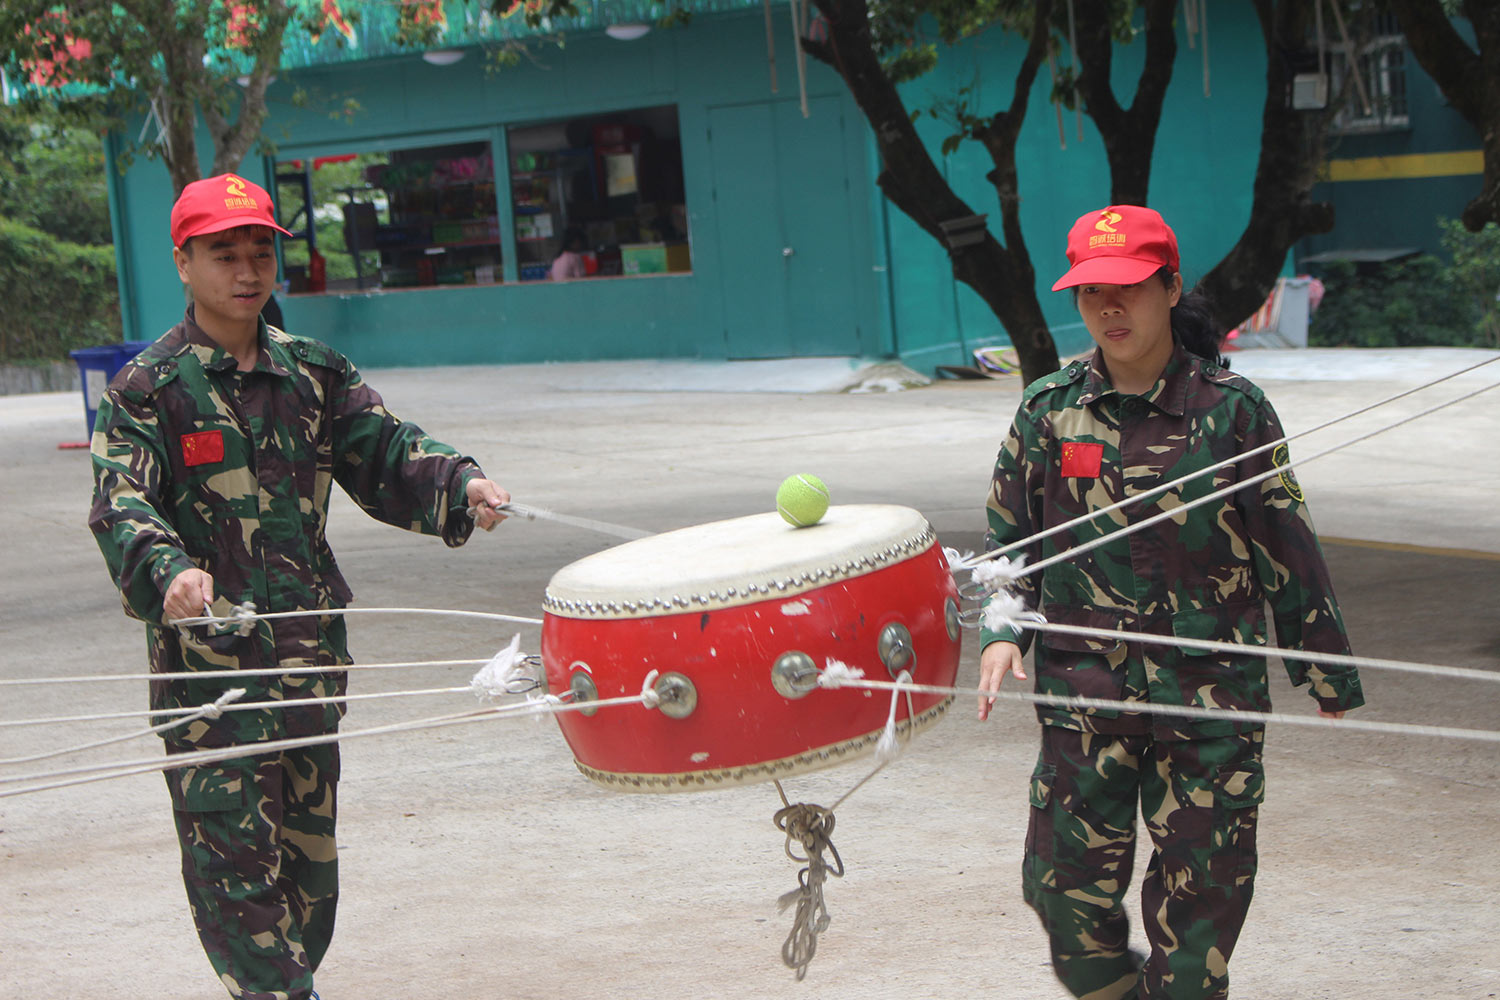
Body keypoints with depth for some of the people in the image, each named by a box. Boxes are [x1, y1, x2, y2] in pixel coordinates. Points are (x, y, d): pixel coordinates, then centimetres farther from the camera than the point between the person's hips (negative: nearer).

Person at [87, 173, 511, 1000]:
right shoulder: (149, 387, -5)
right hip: (207, 654, -5)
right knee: (233, 843, -7)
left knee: (309, 832, 14)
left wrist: (458, 484, -15)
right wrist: (168, 569, -36)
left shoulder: (312, 372, 10)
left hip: (309, 645, 5)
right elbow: (119, 501, -16)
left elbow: (383, 451, 6)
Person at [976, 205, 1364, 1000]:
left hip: (1211, 694, -1)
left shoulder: (1230, 407, -1)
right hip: (1084, 692, 2)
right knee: (1064, 878, 0)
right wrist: (1001, 631, -5)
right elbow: (1009, 536, 12)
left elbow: (1286, 547, 4)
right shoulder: (1048, 410, 4)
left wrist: (1327, 672, 8)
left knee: (1201, 887, 4)